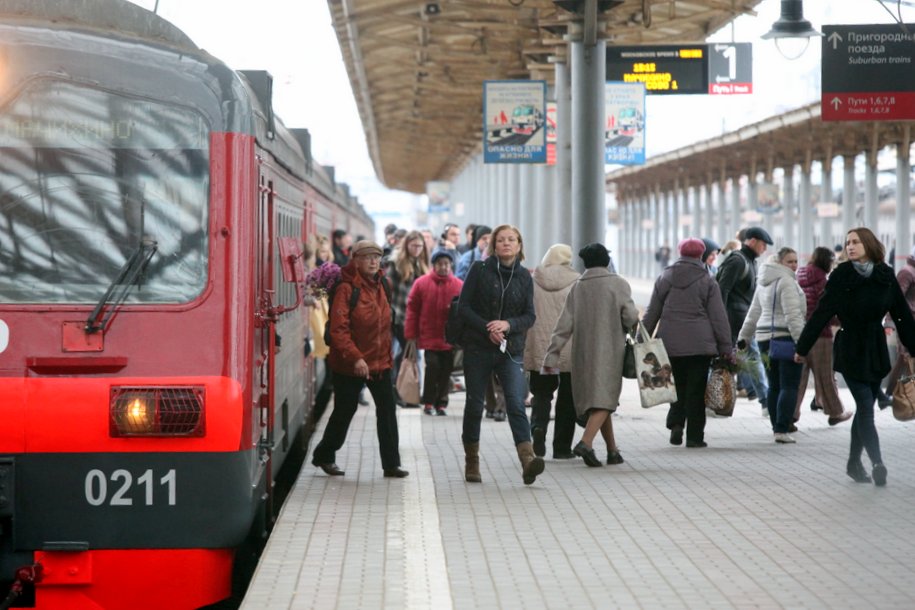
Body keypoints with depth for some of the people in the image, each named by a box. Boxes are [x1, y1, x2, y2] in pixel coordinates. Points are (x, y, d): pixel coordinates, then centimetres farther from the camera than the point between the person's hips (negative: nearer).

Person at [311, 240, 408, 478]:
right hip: (349, 365, -6)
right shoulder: (347, 289, -14)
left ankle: (391, 463, 5)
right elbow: (338, 330, -20)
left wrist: (387, 355, 14)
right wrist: (355, 358, -28)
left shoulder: (380, 286, 8)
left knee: (387, 409, -1)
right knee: (344, 411, 6)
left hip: (380, 361, 6)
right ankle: (324, 456, 27)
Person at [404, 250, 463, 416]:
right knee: (432, 366, -10)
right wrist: (411, 335, -1)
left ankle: (441, 403, 19)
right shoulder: (421, 283, -2)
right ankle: (429, 403, 5)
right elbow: (412, 309, 0)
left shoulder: (458, 285, -1)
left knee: (446, 371, 6)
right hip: (429, 336, -2)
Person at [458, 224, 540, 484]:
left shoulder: (524, 277, 6)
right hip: (478, 348, 0)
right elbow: (464, 307, -3)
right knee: (475, 404, 6)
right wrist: (486, 328, -16)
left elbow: (530, 315, 4)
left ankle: (527, 459, -28)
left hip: (510, 350, 1)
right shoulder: (479, 270, 0)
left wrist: (508, 324, -15)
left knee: (516, 403, -15)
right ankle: (471, 463, 19)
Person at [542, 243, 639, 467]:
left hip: (584, 352, 4)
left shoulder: (578, 286, 6)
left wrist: (552, 356, 2)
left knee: (595, 398, 13)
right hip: (610, 351, -4)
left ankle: (612, 449, 17)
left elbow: (564, 325, 2)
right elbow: (630, 317, -11)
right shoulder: (618, 284, -3)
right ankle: (586, 442, -28)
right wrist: (635, 319, 14)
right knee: (603, 399, -8)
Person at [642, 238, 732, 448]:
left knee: (678, 385, 15)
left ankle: (676, 423, -5)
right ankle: (694, 435, 3)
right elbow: (718, 317, -2)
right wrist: (726, 348, 2)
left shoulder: (665, 279, 6)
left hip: (671, 344, 2)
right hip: (700, 344, -2)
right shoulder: (708, 281, 0)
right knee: (696, 389, 3)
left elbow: (651, 314, 8)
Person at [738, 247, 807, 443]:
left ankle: (777, 427, 14)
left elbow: (754, 312, 22)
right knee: (789, 385, -7)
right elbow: (792, 314, -18)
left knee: (774, 385, 13)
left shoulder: (764, 283, 17)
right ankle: (782, 430, -14)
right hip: (785, 337, -9)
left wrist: (744, 337, 26)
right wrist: (800, 340, -20)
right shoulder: (786, 281, -10)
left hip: (765, 338, 9)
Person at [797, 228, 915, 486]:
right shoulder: (841, 276, -7)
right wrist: (803, 348, -2)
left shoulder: (886, 276, 2)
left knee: (864, 409, 10)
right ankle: (877, 463, -24)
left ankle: (854, 463, 21)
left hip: (877, 353, 4)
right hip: (850, 353, -4)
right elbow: (821, 314, -5)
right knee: (865, 408, -13)